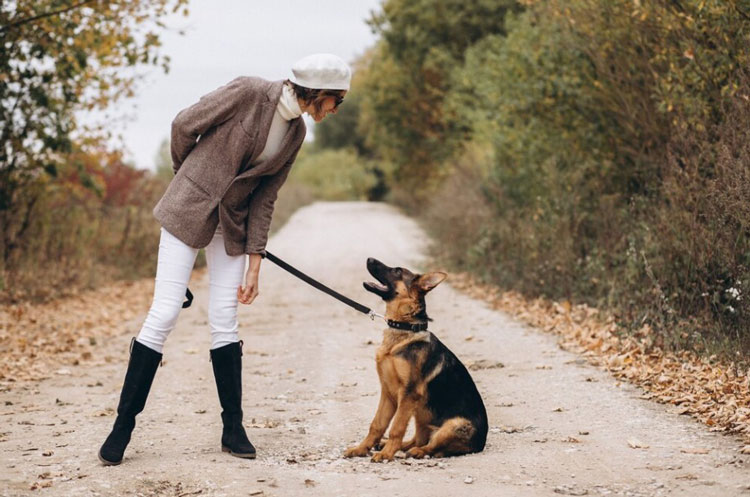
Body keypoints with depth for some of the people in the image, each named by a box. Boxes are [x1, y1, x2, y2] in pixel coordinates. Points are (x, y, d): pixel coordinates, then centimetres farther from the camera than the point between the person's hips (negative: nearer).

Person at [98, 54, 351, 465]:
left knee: (224, 323, 1)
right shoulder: (248, 93, -17)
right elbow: (184, 125, -8)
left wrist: (254, 265, 2)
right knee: (164, 313, -8)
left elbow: (264, 197, 5)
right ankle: (123, 425, 1)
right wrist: (188, 177, 9)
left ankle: (233, 430, 10)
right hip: (188, 210, -5)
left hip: (233, 224, 5)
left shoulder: (296, 134, 3)